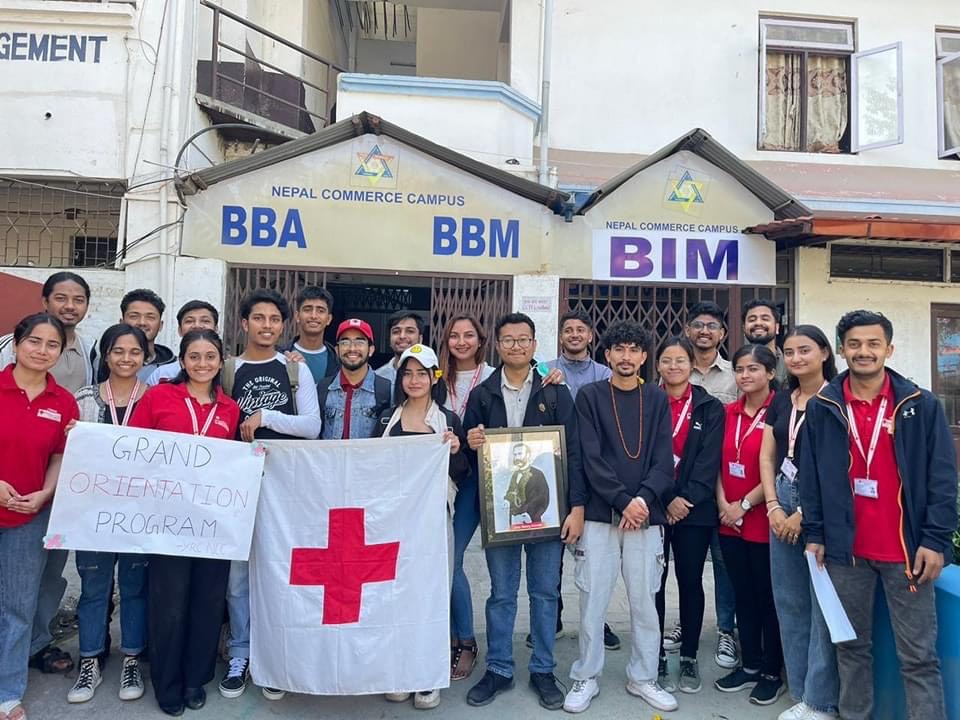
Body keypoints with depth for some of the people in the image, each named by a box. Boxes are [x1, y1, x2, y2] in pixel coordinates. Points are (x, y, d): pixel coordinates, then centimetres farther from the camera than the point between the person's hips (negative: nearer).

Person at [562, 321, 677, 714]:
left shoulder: (657, 399, 8)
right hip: (599, 513, -1)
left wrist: (644, 498, -13)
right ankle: (586, 678, 20)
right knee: (592, 599, 4)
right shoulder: (589, 396, 2)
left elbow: (663, 459, 2)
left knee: (644, 600, 10)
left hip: (646, 515, 2)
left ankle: (643, 678, 27)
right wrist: (623, 500, -14)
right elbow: (590, 457, -6)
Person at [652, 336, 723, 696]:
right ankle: (656, 659, 17)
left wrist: (687, 498, -14)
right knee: (654, 582, 4)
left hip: (695, 509, 0)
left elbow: (709, 460, -3)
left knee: (690, 582, 8)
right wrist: (667, 499, -11)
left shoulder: (710, 407, 5)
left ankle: (689, 658, 22)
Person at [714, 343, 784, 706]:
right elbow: (719, 462, 9)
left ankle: (772, 672, 25)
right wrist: (723, 503, -4)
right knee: (743, 594, 15)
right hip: (730, 522, 5)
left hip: (764, 522, -5)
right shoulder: (729, 413, 7)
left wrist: (744, 505, -12)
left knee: (768, 597, 9)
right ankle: (750, 665, 30)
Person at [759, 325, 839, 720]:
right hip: (782, 504, 6)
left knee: (823, 604, 0)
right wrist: (773, 507, 0)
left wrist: (804, 513, -11)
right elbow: (766, 456, 10)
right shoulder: (781, 400, 11)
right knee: (790, 602, 11)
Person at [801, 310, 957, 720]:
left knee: (919, 656, 6)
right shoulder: (821, 408, 3)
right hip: (844, 549, 2)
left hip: (906, 549, -1)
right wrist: (814, 534, -1)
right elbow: (810, 477, 4)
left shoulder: (921, 405, 0)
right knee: (851, 647, 14)